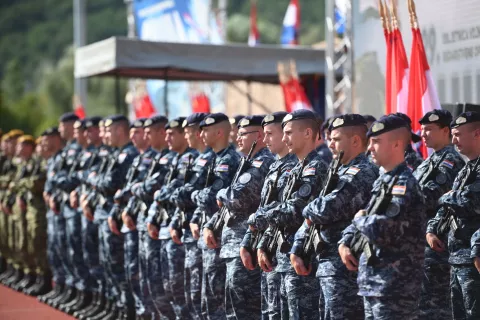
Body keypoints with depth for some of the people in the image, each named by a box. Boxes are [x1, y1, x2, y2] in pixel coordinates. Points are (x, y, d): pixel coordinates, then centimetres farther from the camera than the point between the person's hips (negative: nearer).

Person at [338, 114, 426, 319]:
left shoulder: (404, 184, -16)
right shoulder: (382, 181, 14)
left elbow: (382, 231, -26)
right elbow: (362, 218, 25)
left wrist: (360, 219, -5)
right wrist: (345, 243, 6)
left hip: (394, 287, -9)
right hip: (372, 282, 9)